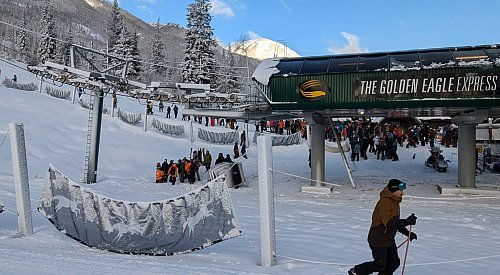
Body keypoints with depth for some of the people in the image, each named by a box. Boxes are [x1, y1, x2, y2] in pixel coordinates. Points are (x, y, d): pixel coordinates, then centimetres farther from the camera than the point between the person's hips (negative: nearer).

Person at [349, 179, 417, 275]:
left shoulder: (395, 201, 8)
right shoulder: (384, 202, -23)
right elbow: (389, 222, -31)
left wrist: (407, 233, 12)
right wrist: (406, 222, -36)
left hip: (389, 239, 9)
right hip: (378, 239, -9)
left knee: (394, 263, 8)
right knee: (380, 265, -1)